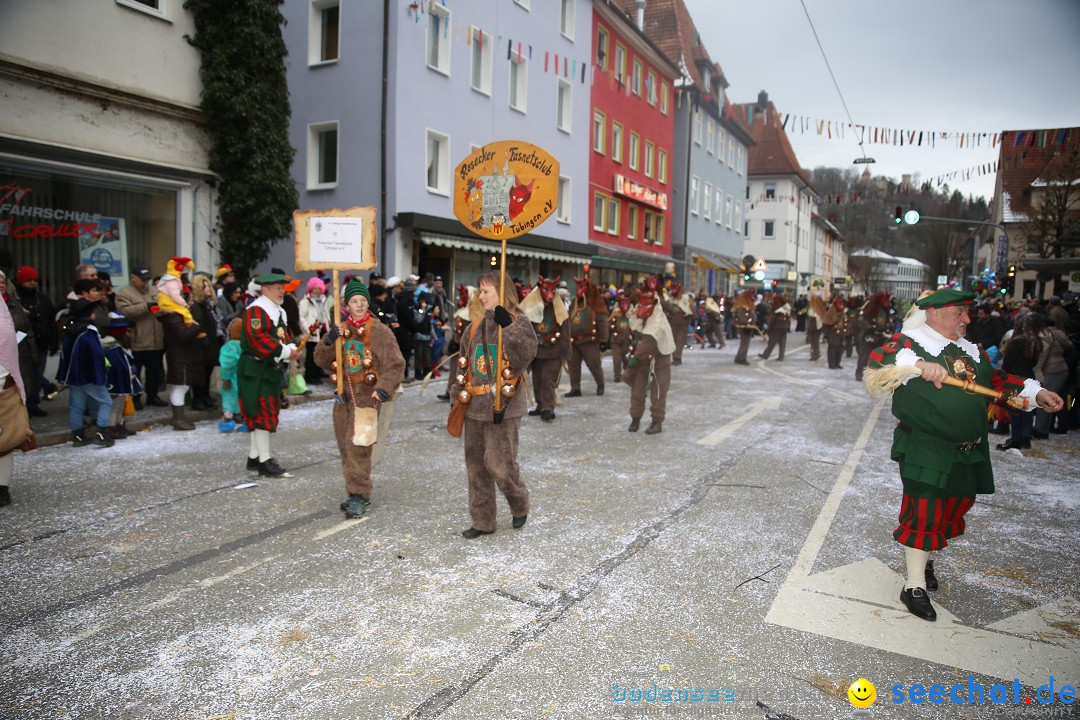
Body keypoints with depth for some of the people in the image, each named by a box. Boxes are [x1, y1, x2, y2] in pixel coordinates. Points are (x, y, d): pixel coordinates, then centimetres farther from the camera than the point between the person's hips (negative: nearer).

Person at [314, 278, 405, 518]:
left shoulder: (379, 331, -8)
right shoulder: (342, 330, 9)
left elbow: (395, 364, -10)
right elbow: (322, 360, 8)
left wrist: (384, 387, -23)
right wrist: (329, 341, -10)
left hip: (367, 396, -6)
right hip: (344, 395, 6)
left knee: (357, 446, -12)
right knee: (345, 446, 10)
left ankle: (359, 495, -4)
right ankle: (357, 492, 23)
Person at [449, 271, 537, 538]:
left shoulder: (519, 322, -4)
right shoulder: (475, 327, 14)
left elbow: (526, 353, -22)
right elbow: (464, 364, 20)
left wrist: (509, 327, -31)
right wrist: (458, 393, 16)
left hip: (504, 408, -6)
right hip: (474, 407, 7)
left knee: (499, 464, -8)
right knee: (476, 466, 10)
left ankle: (520, 506, 21)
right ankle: (482, 521, 24)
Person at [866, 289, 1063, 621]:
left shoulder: (972, 350, 12)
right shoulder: (912, 342, -11)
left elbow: (995, 379, 24)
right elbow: (878, 358, -29)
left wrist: (1035, 392, 15)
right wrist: (919, 364, -42)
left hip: (969, 453, 8)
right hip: (925, 452, -8)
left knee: (954, 508, 19)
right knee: (923, 513, -3)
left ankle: (922, 558, 42)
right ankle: (915, 586, 9)